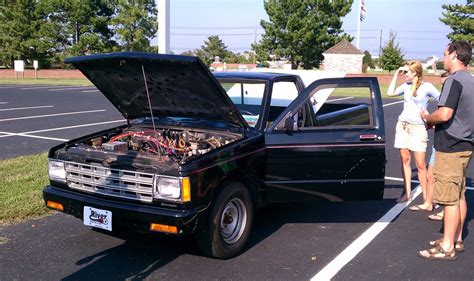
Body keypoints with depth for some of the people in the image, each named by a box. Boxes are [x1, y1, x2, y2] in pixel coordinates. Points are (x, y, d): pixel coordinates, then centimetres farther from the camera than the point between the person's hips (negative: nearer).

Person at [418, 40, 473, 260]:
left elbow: (444, 114, -27)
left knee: (450, 198, -4)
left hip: (451, 147, -10)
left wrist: (427, 117, -6)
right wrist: (434, 121, 14)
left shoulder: (454, 80, -16)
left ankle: (447, 247, 3)